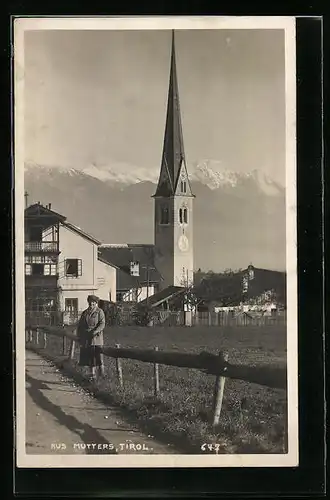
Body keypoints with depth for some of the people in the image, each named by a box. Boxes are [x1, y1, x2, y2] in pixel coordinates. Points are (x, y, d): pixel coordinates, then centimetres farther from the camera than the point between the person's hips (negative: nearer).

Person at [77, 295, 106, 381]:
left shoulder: (99, 312, 1)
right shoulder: (85, 313, 16)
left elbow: (102, 324, -10)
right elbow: (80, 325, 19)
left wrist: (95, 331, -23)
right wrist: (79, 336, 10)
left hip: (96, 337, -5)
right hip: (86, 339, 5)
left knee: (98, 355, -11)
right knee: (89, 357, 5)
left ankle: (101, 373, -2)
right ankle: (92, 375, 10)